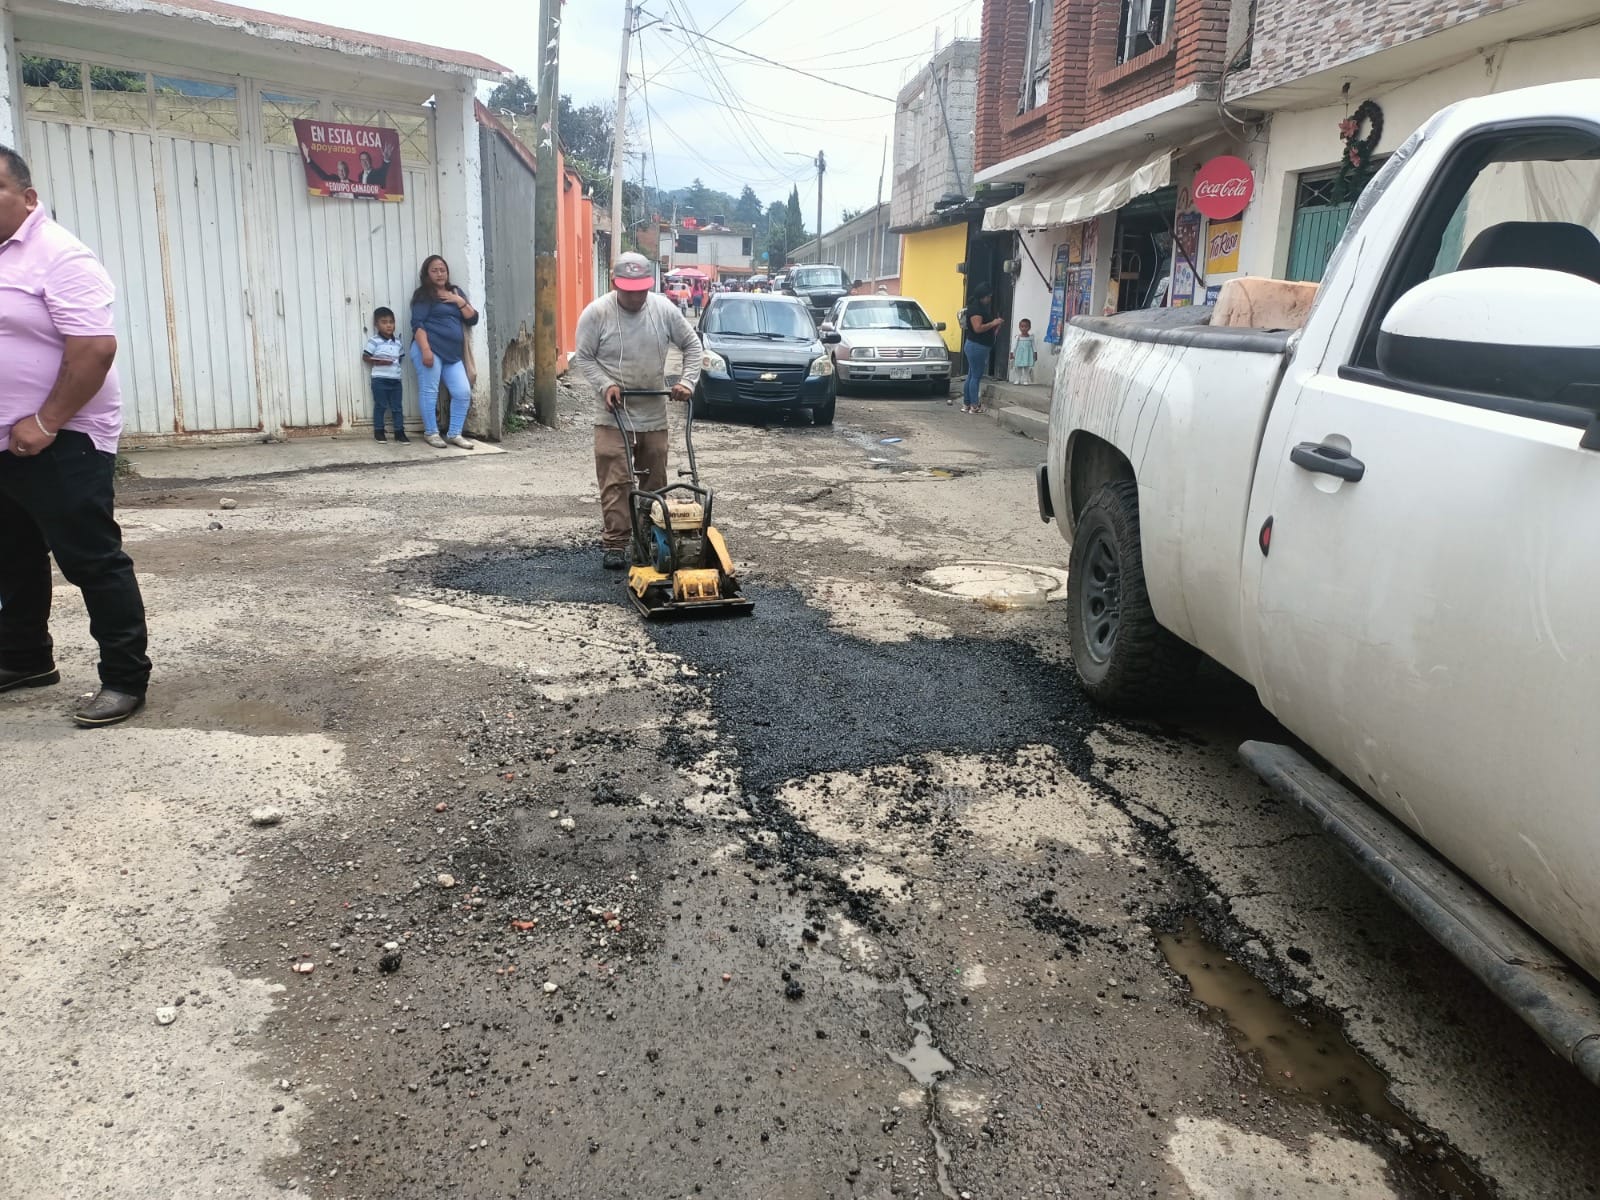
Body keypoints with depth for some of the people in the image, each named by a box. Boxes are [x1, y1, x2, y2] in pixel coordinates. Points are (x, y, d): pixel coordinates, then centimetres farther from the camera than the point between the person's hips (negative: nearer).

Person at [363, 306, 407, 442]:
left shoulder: (397, 342, 10)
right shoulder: (374, 341, -5)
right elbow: (365, 357, -5)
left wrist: (396, 363, 1)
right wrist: (378, 362, -17)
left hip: (396, 379, 4)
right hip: (379, 379, -4)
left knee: (397, 407, 7)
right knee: (380, 406, 3)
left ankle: (399, 432, 12)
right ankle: (378, 431, 13)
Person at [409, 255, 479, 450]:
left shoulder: (456, 291, 20)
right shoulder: (424, 294, 1)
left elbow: (473, 319, 14)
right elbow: (417, 324, -9)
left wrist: (460, 301, -1)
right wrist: (425, 349, -20)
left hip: (452, 353, 6)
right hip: (430, 349, -6)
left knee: (463, 392, -2)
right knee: (429, 391, -5)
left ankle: (454, 434, 7)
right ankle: (431, 433, 6)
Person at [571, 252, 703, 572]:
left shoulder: (665, 309, -4)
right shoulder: (596, 312, -10)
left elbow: (692, 345, 6)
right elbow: (582, 358, -3)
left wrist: (687, 380, -7)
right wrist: (605, 385, -17)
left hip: (654, 414, 3)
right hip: (613, 414, -3)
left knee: (655, 480, 10)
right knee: (615, 481, -8)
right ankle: (614, 543, -1)